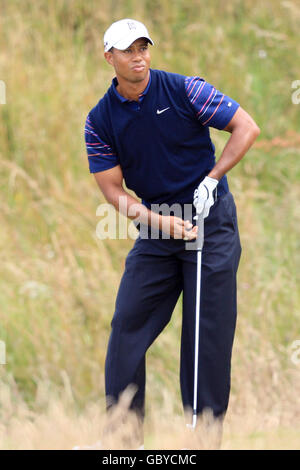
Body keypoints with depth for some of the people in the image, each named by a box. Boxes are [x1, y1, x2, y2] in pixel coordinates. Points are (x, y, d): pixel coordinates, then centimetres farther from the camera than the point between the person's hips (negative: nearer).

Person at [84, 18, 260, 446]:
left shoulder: (184, 90, -9)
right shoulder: (100, 120, -1)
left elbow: (247, 127, -6)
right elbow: (113, 189, -2)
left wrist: (212, 179, -15)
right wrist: (161, 221, -16)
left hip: (211, 219, -3)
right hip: (154, 226, 3)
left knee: (209, 330, -3)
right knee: (128, 323, 0)